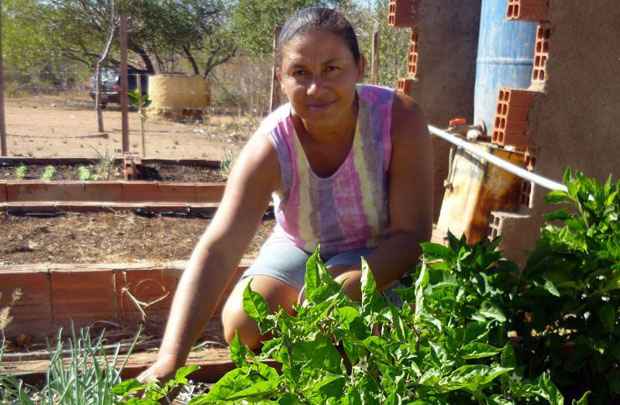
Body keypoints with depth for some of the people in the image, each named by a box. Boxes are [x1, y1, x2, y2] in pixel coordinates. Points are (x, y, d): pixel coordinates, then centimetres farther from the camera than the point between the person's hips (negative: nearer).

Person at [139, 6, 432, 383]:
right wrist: (169, 360, -46)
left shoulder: (399, 119, -29)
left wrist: (345, 287, -41)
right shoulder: (269, 147, -27)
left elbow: (412, 233, -24)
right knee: (242, 325, -19)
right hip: (298, 248, 2)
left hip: (378, 255, -1)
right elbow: (217, 250, -35)